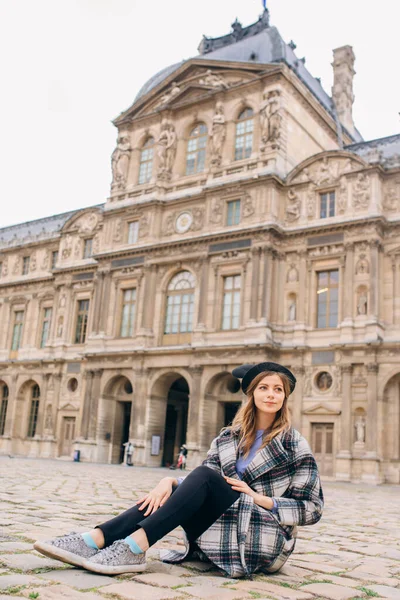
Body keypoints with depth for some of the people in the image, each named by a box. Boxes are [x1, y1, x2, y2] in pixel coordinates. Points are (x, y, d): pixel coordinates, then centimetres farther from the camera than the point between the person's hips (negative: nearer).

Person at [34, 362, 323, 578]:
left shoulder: (294, 444, -3)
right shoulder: (229, 438, 9)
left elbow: (312, 509, -4)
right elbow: (202, 488, 2)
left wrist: (257, 497, -15)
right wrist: (169, 481, -19)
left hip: (266, 540, -4)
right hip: (225, 535, 5)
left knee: (203, 477, -25)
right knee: (173, 492, -18)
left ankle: (135, 547, -37)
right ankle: (95, 540, -33)